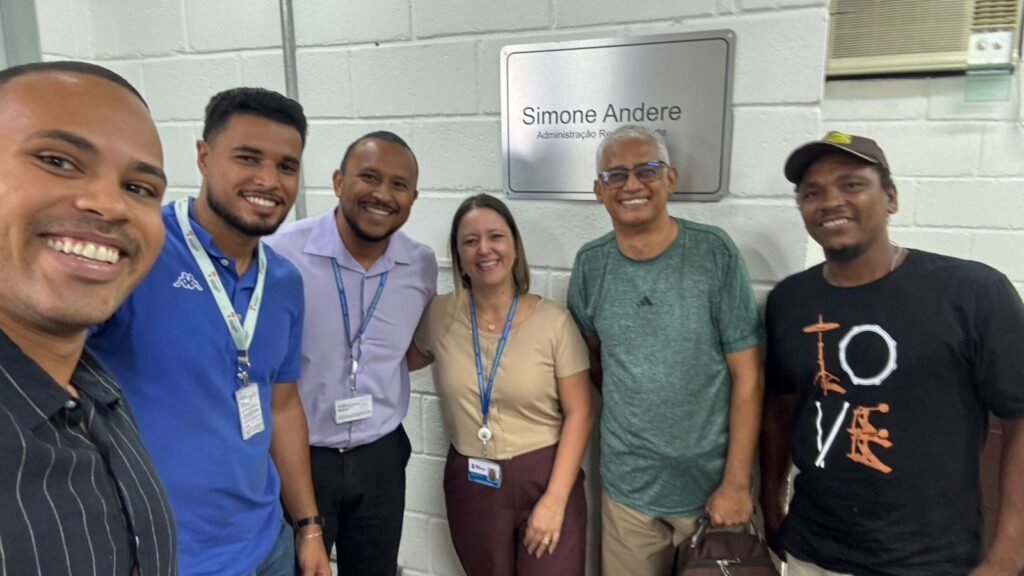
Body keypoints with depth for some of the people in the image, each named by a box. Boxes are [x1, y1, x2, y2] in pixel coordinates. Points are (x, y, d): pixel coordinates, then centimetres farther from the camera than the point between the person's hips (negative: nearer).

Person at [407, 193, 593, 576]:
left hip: (544, 477, -2)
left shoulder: (554, 321, -12)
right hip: (470, 484, 3)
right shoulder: (440, 316, -5)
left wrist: (555, 499, -12)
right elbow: (405, 360, 15)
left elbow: (579, 414, -9)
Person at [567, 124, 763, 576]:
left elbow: (747, 375, -10)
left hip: (713, 485, -2)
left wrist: (737, 482, -10)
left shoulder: (714, 252, -12)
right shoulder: (590, 264, -3)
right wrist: (630, 406, 0)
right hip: (628, 487, 2)